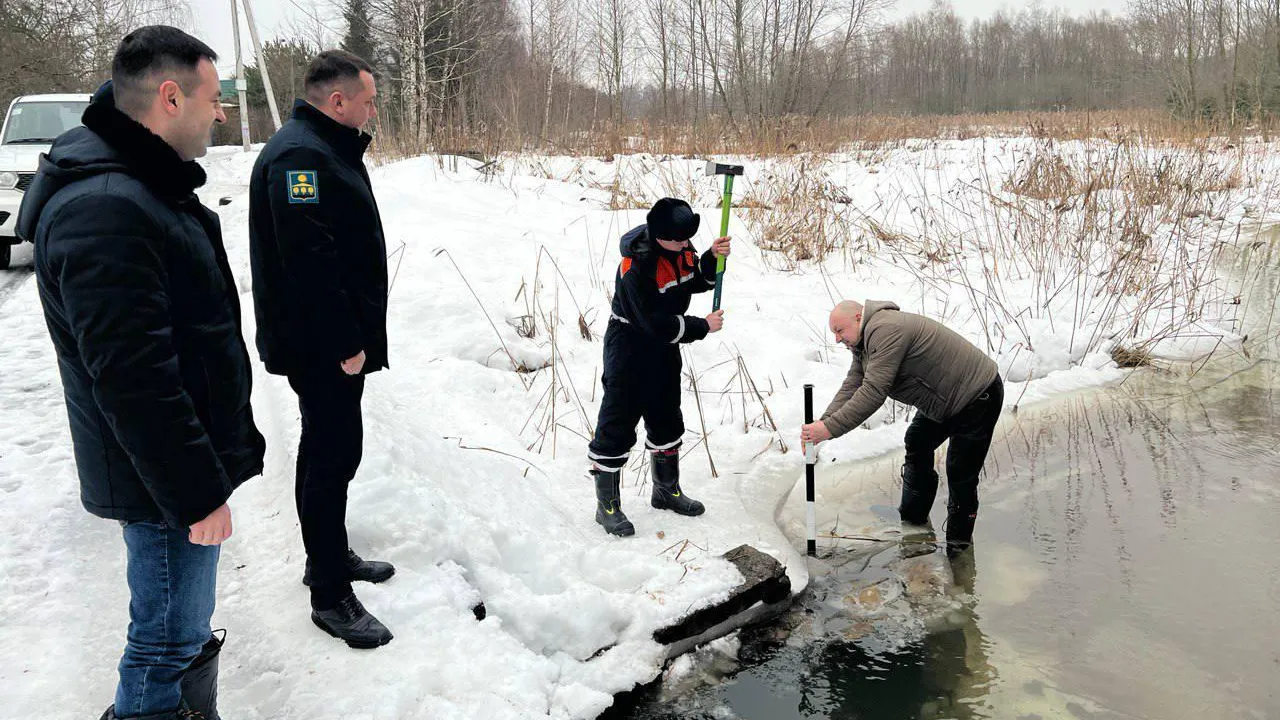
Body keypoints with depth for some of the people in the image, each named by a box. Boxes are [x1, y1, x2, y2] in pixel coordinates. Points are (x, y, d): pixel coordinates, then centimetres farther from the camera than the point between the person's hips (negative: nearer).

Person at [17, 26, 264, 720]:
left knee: (181, 621, 26)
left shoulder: (148, 185, 11)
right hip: (163, 481, -10)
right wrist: (198, 494, -22)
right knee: (170, 644, 6)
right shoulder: (103, 210, -25)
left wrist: (221, 456, 25)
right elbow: (134, 380, -28)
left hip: (186, 461, 10)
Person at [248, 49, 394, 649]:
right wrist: (345, 344, -24)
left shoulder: (328, 149, 15)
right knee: (336, 453, -5)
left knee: (326, 447, 19)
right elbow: (310, 261, -27)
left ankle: (329, 555, 34)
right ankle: (330, 595, 6)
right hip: (320, 344, -11)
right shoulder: (299, 155, -20)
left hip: (332, 338, 11)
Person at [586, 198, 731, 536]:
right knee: (617, 426, -3)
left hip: (663, 349, 9)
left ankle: (667, 490, 38)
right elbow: (656, 323, -29)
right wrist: (702, 327, -21)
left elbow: (698, 281, 11)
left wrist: (713, 258, -10)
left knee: (667, 422, 19)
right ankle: (607, 505, 9)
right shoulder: (637, 265, -29)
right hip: (628, 349, -9)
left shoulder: (680, 248, -4)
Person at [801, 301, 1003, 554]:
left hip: (978, 397, -11)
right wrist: (821, 423, -16)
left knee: (961, 474, -6)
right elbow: (851, 387, -2)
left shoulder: (886, 330, -29)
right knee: (917, 447, 19)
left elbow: (873, 392, -34)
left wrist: (829, 429, -34)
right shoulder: (863, 343, 5)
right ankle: (913, 519, 35)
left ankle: (958, 543, 11)